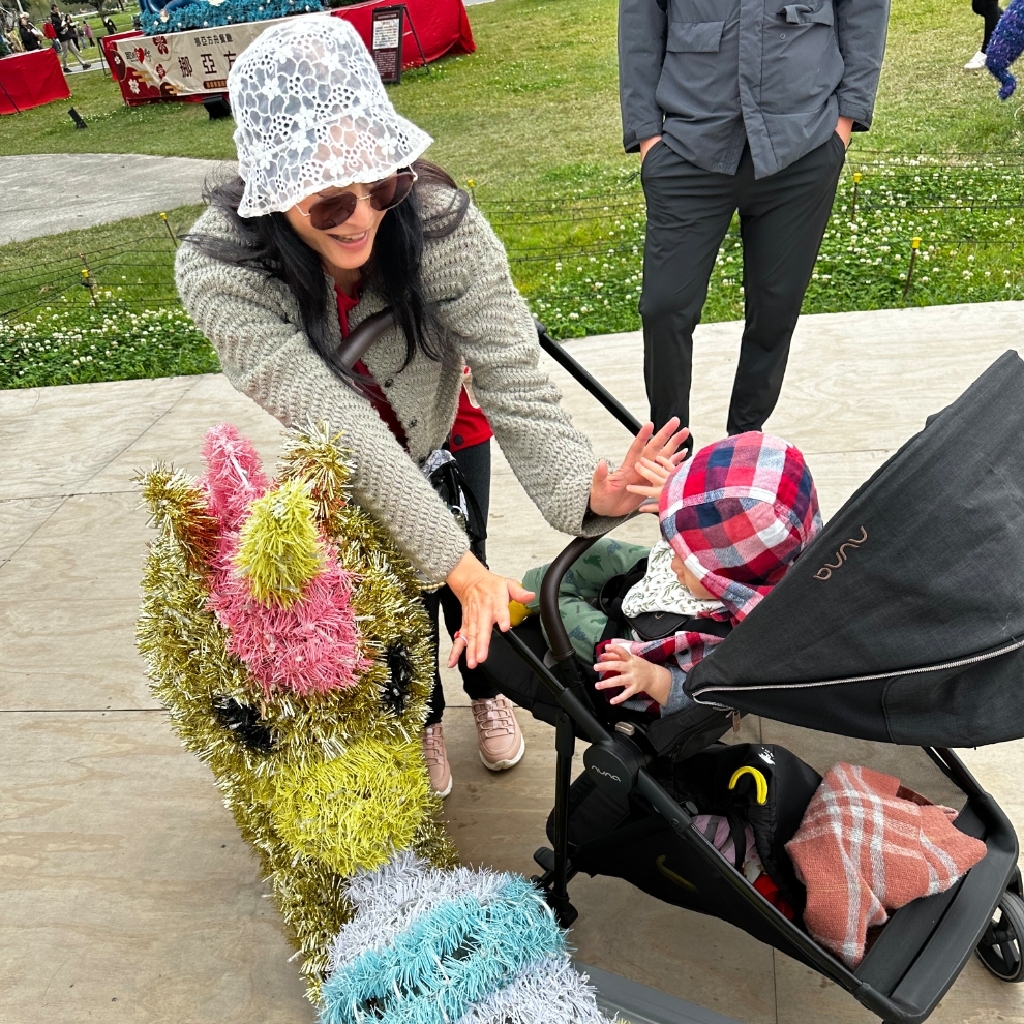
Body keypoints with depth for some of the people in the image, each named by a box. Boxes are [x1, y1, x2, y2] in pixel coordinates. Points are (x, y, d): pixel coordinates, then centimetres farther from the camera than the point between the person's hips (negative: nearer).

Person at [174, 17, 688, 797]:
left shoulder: (440, 220, -34)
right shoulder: (221, 273, -36)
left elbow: (509, 373, -38)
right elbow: (336, 423, -43)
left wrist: (583, 487, -57)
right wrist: (459, 564, -48)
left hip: (443, 436, 1)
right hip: (336, 473, 0)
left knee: (466, 576, 14)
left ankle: (487, 688, 49)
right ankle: (422, 720, 46)